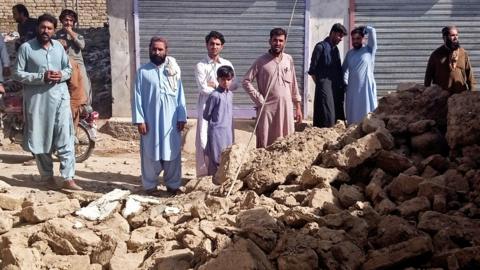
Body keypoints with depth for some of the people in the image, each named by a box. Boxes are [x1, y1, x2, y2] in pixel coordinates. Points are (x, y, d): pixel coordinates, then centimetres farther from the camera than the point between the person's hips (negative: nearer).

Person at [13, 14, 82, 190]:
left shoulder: (59, 46, 9)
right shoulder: (26, 48, -4)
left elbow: (68, 68, 17)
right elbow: (17, 74, -6)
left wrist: (62, 75, -7)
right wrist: (41, 77, -17)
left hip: (60, 96, 3)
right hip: (37, 99, -2)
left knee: (65, 137, -5)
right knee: (40, 138, 7)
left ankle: (68, 178, -4)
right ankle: (47, 175, 24)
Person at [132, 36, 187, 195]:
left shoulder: (173, 70, 4)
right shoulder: (143, 71, -1)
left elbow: (180, 95, 4)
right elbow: (137, 97, -2)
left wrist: (182, 117, -1)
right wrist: (139, 120, -9)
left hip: (171, 119, 1)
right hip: (150, 119, -1)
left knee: (172, 152, 7)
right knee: (150, 153, 4)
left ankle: (173, 184, 18)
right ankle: (150, 185, 16)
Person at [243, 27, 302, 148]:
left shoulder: (289, 60, 8)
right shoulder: (261, 61, -3)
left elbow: (293, 84, 13)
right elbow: (246, 81, -4)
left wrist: (298, 107, 11)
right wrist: (259, 100, -9)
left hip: (286, 108, 3)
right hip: (267, 109, -3)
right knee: (264, 144, 1)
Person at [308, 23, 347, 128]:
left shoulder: (335, 48, 17)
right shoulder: (321, 47, -6)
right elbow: (312, 70, -7)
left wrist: (341, 85, 10)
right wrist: (319, 83, -6)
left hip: (337, 87, 8)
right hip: (325, 86, -8)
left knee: (338, 114, 7)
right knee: (326, 118, -9)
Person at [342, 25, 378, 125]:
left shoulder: (369, 49, 1)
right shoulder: (349, 53, 14)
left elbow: (372, 31, -10)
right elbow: (344, 69, 23)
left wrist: (362, 28, 7)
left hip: (366, 88, -4)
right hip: (352, 88, 4)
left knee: (367, 111, -5)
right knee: (353, 112, 6)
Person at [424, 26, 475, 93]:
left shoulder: (463, 53, 7)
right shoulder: (436, 54, 2)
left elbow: (469, 74, 9)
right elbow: (429, 75, 5)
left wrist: (472, 92, 3)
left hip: (461, 94, 2)